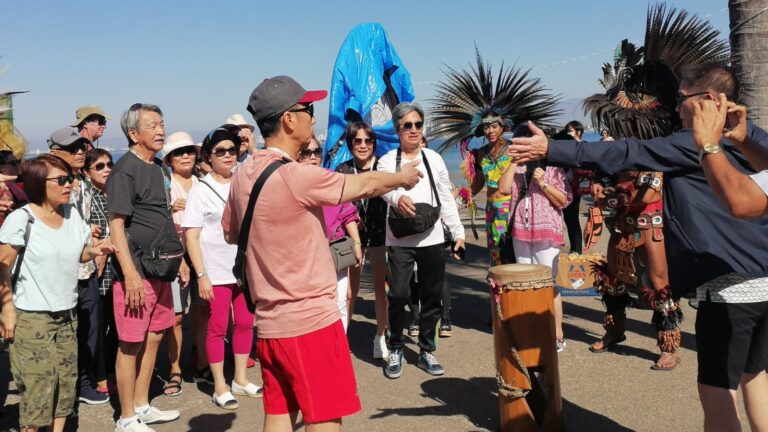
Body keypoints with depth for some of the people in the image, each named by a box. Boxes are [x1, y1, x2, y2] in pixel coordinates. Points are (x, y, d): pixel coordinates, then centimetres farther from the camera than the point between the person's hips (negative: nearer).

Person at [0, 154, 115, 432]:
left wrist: (93, 251, -6)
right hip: (32, 317, -6)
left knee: (65, 383, 9)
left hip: (67, 315, 6)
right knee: (38, 386, -4)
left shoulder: (72, 214, 5)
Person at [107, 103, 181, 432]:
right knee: (131, 344, 0)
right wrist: (130, 274, -22)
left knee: (154, 337, 15)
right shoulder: (125, 170, -12)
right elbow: (116, 225, -17)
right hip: (136, 272, -8)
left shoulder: (159, 169, 13)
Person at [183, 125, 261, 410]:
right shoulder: (201, 189, -4)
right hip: (216, 271, -4)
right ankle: (220, 387, 15)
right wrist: (201, 275, -15)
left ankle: (240, 379, 25)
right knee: (218, 327, 2)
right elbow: (191, 236, -8)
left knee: (245, 323, 9)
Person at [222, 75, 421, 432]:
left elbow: (230, 232, 19)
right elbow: (365, 185, -6)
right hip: (310, 319, -8)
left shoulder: (242, 175, 4)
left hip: (270, 321, 8)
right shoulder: (296, 176, -19)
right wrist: (403, 177, 12)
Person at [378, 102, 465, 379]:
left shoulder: (434, 159, 10)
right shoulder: (387, 161, 0)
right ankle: (396, 350, 13)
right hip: (400, 240, -3)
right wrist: (398, 198, -44)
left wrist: (458, 232, 8)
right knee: (399, 295, -7)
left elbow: (446, 199, 12)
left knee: (432, 296, 8)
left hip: (433, 239, 3)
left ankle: (426, 351, 23)